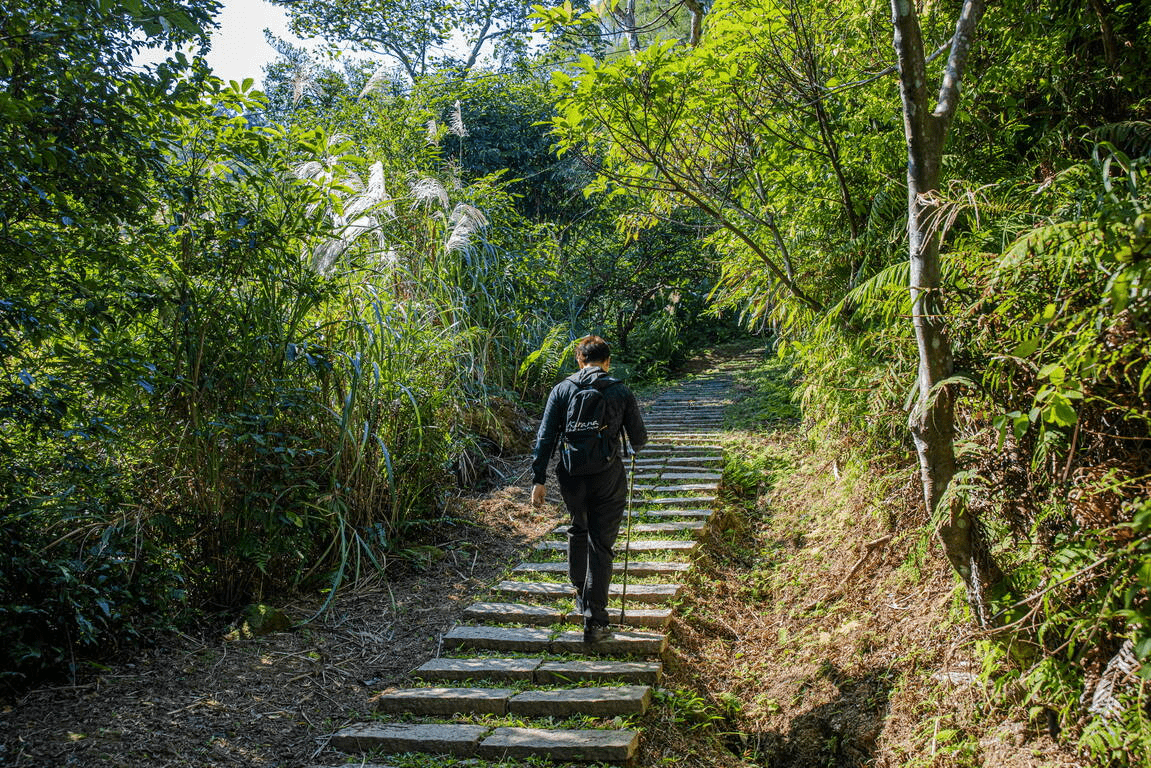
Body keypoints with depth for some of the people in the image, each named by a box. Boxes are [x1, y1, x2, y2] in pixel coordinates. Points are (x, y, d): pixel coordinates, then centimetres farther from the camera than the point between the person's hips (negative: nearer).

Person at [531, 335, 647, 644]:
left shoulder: (562, 390, 4)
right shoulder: (620, 391, 1)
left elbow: (545, 438, -1)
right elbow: (639, 439, 4)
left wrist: (538, 479, 0)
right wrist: (634, 445, 28)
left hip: (572, 476, 2)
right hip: (608, 477, -2)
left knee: (577, 531, 27)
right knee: (601, 544, 3)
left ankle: (581, 596, 36)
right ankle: (594, 620, 2)